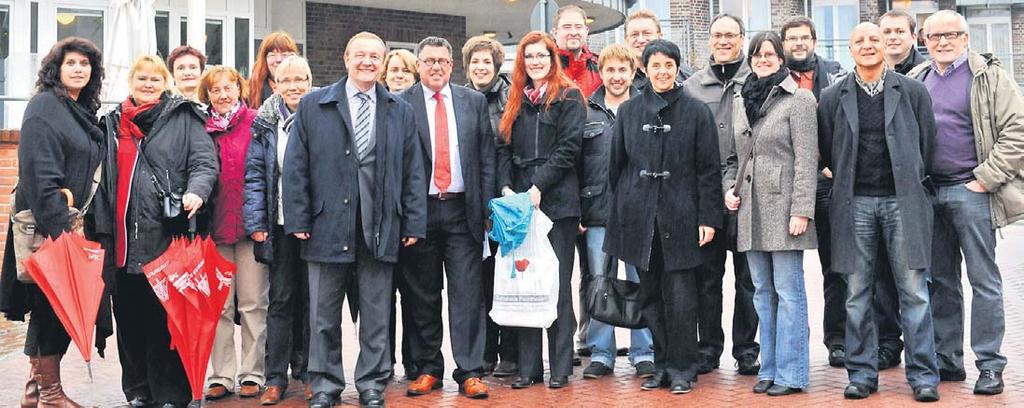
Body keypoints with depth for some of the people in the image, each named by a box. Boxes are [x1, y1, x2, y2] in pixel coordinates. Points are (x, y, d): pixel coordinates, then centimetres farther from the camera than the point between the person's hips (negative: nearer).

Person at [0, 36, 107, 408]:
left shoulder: (83, 112, 16)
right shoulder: (44, 106, -10)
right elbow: (39, 172, -20)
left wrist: (87, 219, 13)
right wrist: (56, 224, -25)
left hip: (73, 221, 8)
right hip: (48, 224, -8)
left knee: (51, 307, 13)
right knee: (53, 303, -4)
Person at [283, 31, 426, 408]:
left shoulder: (401, 112, 10)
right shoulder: (313, 105, 6)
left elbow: (413, 172, 8)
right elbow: (295, 167, 2)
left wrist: (414, 222, 1)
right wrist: (297, 219, -4)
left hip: (380, 228, 1)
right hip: (328, 225, -1)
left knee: (377, 314, 7)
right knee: (324, 314, 6)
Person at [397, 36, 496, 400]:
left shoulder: (474, 101, 9)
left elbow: (487, 158, 7)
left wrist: (487, 207, 1)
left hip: (463, 210, 1)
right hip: (419, 211, -1)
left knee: (467, 294, 0)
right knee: (423, 297, 7)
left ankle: (470, 372, 5)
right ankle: (428, 369, 19)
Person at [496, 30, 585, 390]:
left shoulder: (569, 97, 2)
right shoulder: (515, 101, 17)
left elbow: (568, 148, -8)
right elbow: (504, 149, 11)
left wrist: (539, 186, -15)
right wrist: (506, 188, -5)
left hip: (556, 201, -4)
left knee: (557, 283, -1)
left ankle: (560, 367, 6)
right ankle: (528, 366, 10)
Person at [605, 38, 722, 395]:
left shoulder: (696, 111, 2)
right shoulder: (629, 111, 10)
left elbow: (709, 169, 0)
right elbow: (616, 165, 13)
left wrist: (708, 218, -5)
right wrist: (618, 214, 9)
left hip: (680, 217, -3)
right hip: (640, 217, 3)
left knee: (680, 297, -2)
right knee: (651, 297, 7)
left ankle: (682, 369, 9)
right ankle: (662, 366, 18)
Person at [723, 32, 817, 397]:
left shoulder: (798, 99, -4)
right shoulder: (741, 101, 15)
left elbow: (806, 160, -10)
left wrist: (801, 211, -15)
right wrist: (729, 188, 6)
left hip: (782, 208, -6)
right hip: (750, 211, 6)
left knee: (788, 292, -3)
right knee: (763, 292, 11)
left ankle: (791, 372, 4)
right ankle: (769, 367, 19)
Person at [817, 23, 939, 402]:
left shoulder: (913, 92, 5)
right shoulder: (832, 98, 7)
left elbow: (927, 144, 8)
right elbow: (826, 151, 13)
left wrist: (912, 186, 9)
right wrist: (848, 182, 11)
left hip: (903, 200, -1)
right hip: (854, 204, 1)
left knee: (914, 292, 0)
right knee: (857, 294, 5)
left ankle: (923, 375, 8)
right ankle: (862, 373, 13)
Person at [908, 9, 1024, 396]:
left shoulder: (989, 76, -2)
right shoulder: (915, 81, 12)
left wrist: (986, 178, -12)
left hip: (971, 192, -5)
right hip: (928, 194, 5)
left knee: (984, 281, -1)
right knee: (940, 281, 11)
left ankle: (990, 366, 6)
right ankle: (946, 360, 20)